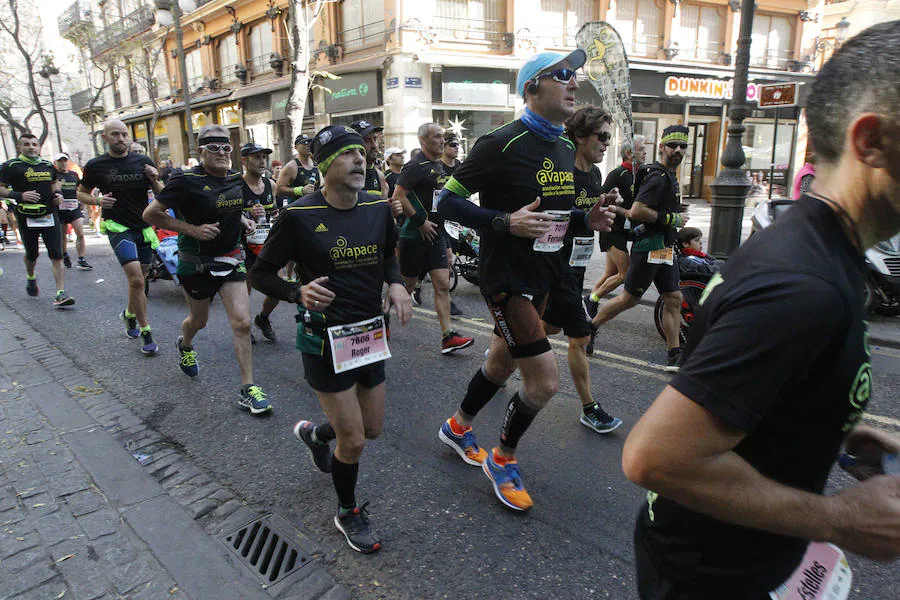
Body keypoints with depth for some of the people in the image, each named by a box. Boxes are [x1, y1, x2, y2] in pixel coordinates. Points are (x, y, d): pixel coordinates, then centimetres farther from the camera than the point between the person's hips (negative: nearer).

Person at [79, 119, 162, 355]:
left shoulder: (143, 161, 5)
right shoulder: (95, 166, 0)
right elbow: (81, 193, 12)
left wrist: (155, 181, -11)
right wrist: (97, 200, -8)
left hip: (144, 227, 3)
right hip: (118, 227, -3)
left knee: (139, 279, 15)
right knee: (136, 279, -17)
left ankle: (129, 314, 42)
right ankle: (146, 333, -8)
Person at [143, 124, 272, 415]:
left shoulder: (236, 179, 2)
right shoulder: (187, 181, -16)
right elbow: (151, 214, -12)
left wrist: (243, 220, 3)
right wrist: (192, 229, -20)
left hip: (230, 258, 4)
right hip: (196, 262, -4)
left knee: (242, 322, -7)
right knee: (199, 320, 17)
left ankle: (248, 389, 0)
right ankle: (185, 346, 56)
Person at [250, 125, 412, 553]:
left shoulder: (378, 208, -1)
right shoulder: (299, 216, -14)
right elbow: (261, 273, -5)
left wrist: (396, 284, -4)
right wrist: (298, 293, -24)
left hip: (369, 332, 6)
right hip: (325, 337, -6)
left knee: (372, 429, 18)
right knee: (353, 441, -2)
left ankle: (315, 433, 50)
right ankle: (347, 513, 29)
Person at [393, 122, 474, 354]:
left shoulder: (438, 166, 15)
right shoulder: (415, 167, -12)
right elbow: (398, 197, -20)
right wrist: (420, 221, -18)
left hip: (435, 233, 7)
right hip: (414, 236, -7)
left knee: (443, 285, 0)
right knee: (407, 285, 4)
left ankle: (448, 337, -1)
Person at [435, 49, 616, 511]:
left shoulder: (566, 149, 10)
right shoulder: (502, 143, -16)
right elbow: (447, 201, -16)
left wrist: (587, 217, 1)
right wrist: (506, 222, -29)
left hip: (542, 277, 9)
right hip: (505, 277, -8)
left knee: (501, 364, 20)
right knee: (545, 380, -9)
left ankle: (458, 426, 46)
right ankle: (503, 458, 19)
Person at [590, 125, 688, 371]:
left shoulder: (668, 176, 18)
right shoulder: (658, 177, -14)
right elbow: (636, 211, -24)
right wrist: (671, 219, -17)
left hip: (664, 249, 10)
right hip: (649, 247, -10)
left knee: (673, 299, 6)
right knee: (630, 299, -2)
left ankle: (674, 355, 10)